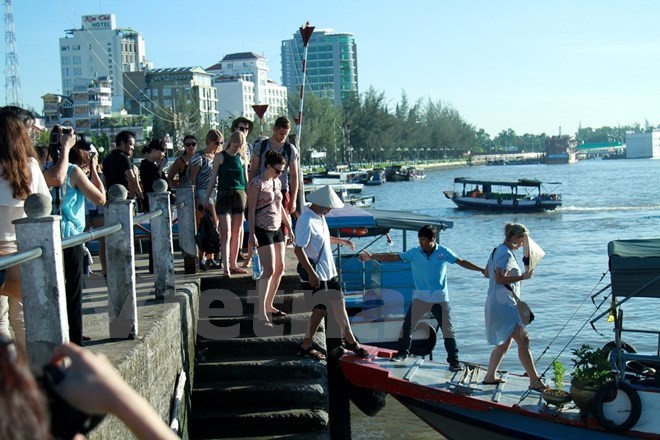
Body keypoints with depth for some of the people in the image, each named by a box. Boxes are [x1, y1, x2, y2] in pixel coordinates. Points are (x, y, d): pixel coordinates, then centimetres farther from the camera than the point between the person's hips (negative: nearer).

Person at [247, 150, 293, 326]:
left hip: (277, 229, 8)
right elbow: (251, 210, -13)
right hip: (262, 230, -8)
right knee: (269, 270, -13)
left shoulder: (277, 183, 11)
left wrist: (289, 228, 20)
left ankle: (269, 305, 22)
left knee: (280, 268, 10)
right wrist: (252, 234, -18)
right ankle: (260, 311, -11)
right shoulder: (257, 184, -11)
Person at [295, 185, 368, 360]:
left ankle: (350, 341, 25)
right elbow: (299, 249, -26)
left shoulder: (320, 217, 8)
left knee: (339, 304, 13)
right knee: (321, 308, -3)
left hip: (328, 270, 9)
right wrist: (311, 273, -28)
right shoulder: (307, 222, -22)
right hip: (314, 273, -9)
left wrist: (340, 241, 23)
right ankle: (305, 346, 10)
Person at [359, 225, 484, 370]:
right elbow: (393, 257, -4)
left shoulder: (443, 252, -5)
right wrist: (372, 257, -11)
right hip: (420, 297, 2)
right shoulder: (414, 253, -3)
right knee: (407, 324, 2)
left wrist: (481, 270, -6)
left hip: (440, 298, -1)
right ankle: (403, 352, 21)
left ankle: (454, 360, 8)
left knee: (448, 329, -1)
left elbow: (462, 262, -1)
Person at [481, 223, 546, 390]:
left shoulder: (497, 250, 15)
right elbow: (499, 278, -24)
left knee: (505, 341, 17)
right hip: (504, 304, -11)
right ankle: (534, 381, -13)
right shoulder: (506, 253, -15)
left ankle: (490, 376, 22)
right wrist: (522, 277, -21)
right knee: (523, 340, -12)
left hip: (498, 303, 11)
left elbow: (487, 273, 24)